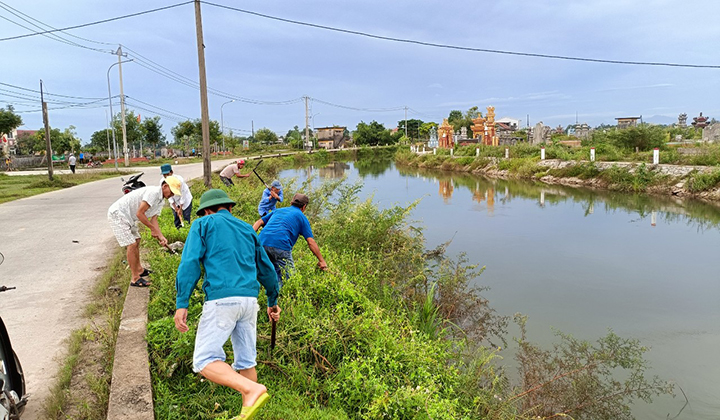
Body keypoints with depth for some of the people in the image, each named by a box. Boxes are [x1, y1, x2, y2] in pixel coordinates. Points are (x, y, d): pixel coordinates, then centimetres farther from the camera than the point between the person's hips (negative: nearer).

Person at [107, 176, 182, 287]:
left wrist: (161, 236, -8)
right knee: (132, 245, -11)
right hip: (117, 214, -11)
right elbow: (139, 213, -24)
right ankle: (135, 278, -4)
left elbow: (153, 219, 5)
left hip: (127, 216, 11)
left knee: (136, 241, 20)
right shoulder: (153, 192, -23)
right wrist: (153, 229, -14)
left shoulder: (161, 201, 9)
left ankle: (139, 269, 36)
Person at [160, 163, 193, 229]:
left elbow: (183, 194, -23)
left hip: (185, 200, -4)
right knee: (176, 218, 6)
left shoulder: (179, 179, -31)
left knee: (187, 219, -7)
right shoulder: (162, 181, -19)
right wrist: (175, 208, -10)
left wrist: (180, 209, -18)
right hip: (175, 202, 4)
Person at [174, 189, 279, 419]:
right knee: (246, 362, 13)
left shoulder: (203, 224, 9)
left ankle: (252, 390, -20)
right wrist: (273, 301, 35)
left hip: (221, 299, -6)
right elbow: (266, 269, 24)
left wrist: (182, 303, -8)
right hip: (249, 299, 6)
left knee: (204, 361, -4)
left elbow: (190, 263, -6)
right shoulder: (247, 229, 23)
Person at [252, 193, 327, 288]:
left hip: (262, 242, 6)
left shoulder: (278, 210, 31)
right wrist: (321, 261, 14)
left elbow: (259, 222, 19)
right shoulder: (301, 217, 16)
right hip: (281, 246, -5)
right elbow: (311, 242, 9)